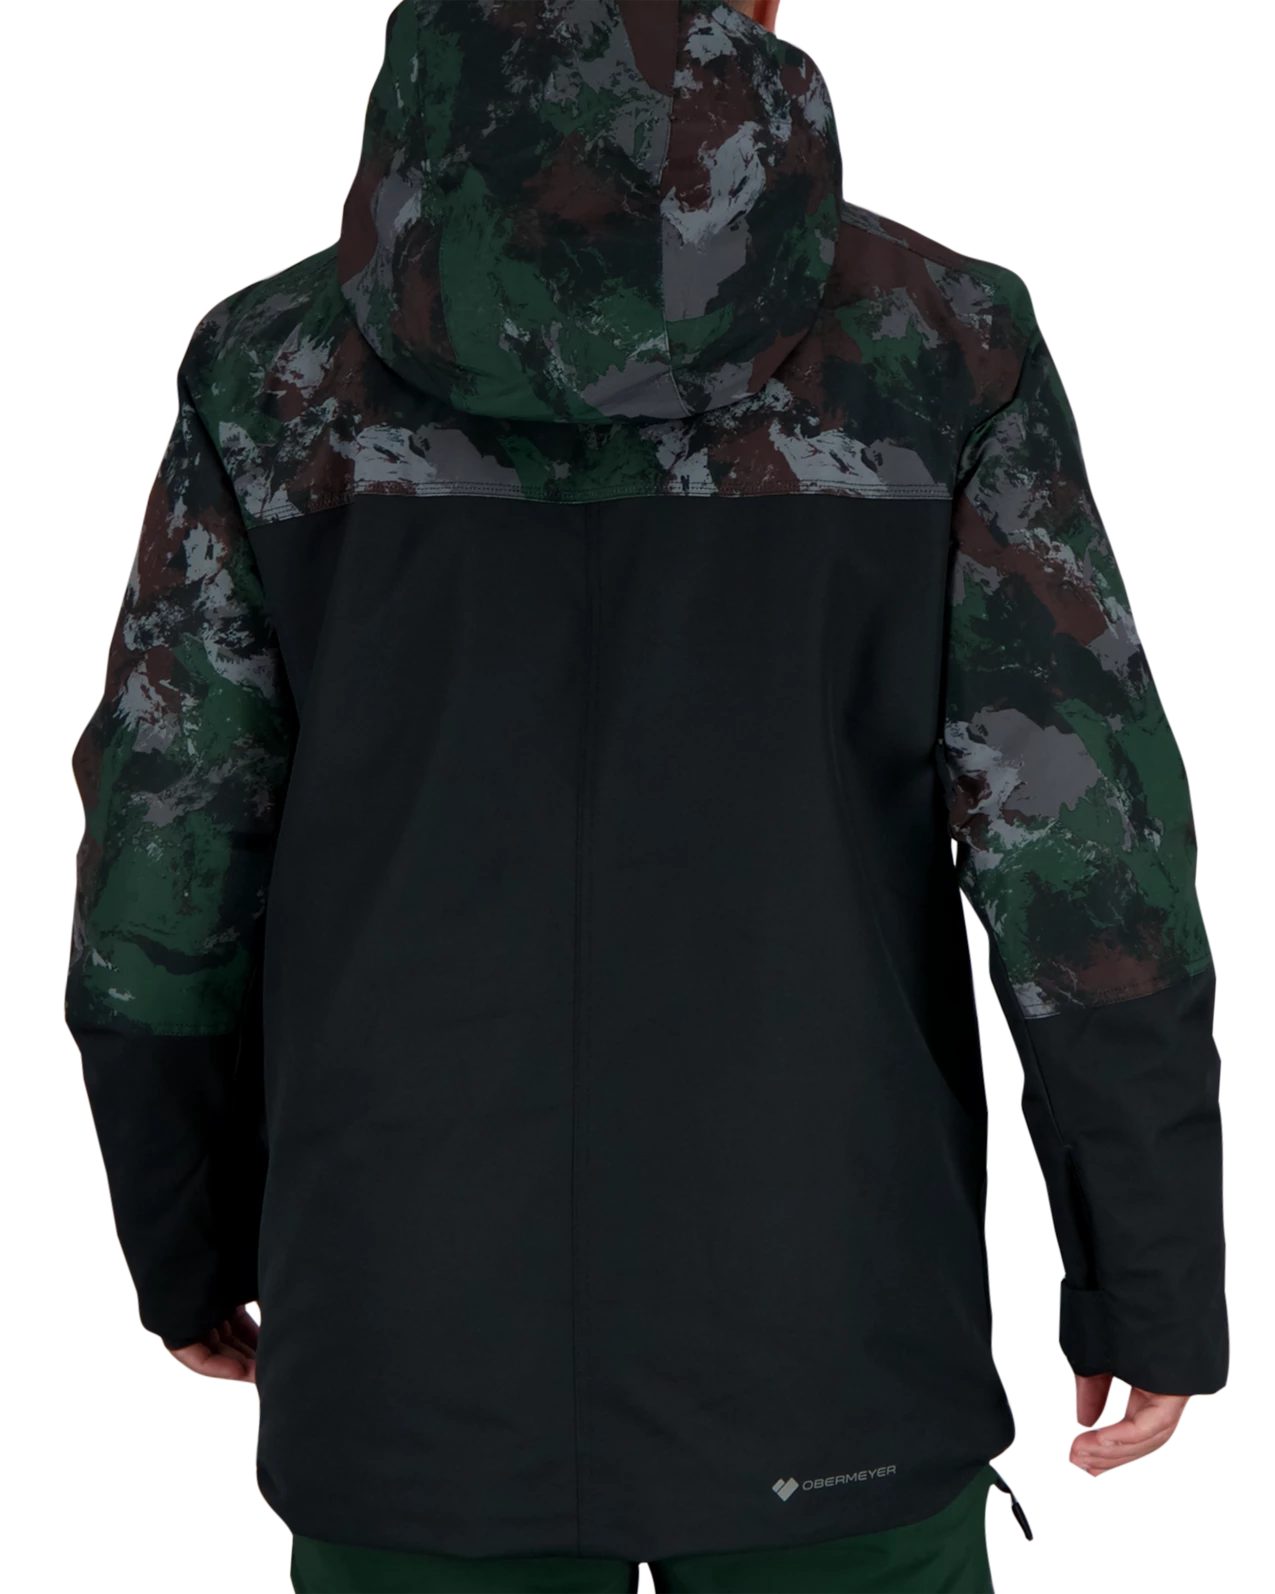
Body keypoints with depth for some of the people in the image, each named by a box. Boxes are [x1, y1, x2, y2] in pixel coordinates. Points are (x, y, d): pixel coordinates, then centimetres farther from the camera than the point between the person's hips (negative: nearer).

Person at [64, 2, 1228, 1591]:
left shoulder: (277, 373, -6)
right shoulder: (937, 349, -10)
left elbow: (162, 898, -3)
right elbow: (1090, 868, -11)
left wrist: (193, 1247, 15)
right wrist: (1162, 1290, 2)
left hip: (431, 1353, 1)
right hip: (819, 1349, -1)